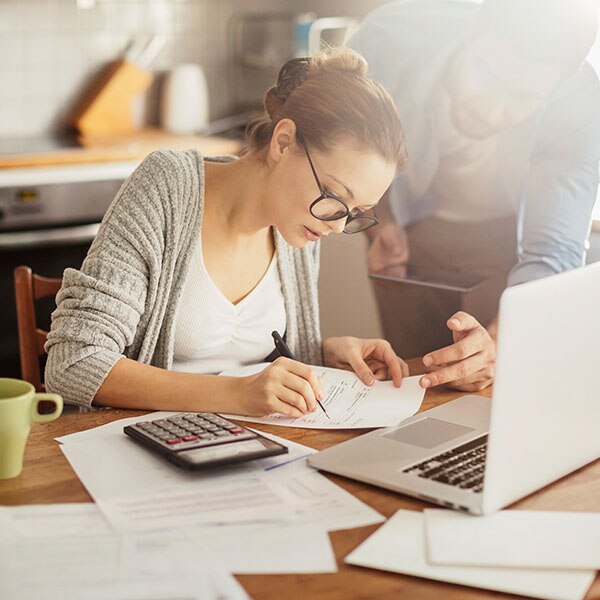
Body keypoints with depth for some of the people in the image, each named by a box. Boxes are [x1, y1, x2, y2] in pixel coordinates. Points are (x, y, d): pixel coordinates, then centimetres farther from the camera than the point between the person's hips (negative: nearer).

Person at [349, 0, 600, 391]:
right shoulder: (391, 37, -29)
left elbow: (552, 255, -34)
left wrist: (497, 342, -52)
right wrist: (378, 222, -22)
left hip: (508, 237, -1)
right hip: (409, 230, 1)